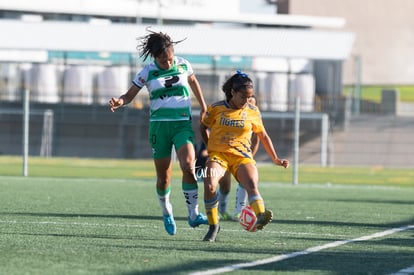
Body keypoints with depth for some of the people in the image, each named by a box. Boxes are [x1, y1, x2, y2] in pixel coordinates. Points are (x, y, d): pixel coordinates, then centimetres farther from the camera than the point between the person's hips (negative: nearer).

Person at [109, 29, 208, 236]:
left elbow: (193, 82, 23)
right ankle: (167, 214, 28)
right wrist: (120, 102, -22)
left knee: (188, 165, -22)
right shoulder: (147, 72, -3)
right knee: (163, 176, 3)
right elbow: (130, 94, 1)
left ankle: (193, 214, -20)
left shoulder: (183, 65, 3)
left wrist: (203, 108, 28)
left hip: (183, 123, 0)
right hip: (159, 125, 0)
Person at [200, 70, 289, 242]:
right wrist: (209, 146, 9)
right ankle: (213, 226, -12)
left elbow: (263, 136, 21)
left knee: (252, 185, -30)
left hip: (242, 157, 1)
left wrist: (275, 159, 21)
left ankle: (261, 216, -56)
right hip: (218, 155, -1)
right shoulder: (216, 109, 5)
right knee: (210, 184, -29)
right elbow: (203, 127, 21)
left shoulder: (253, 112, 9)